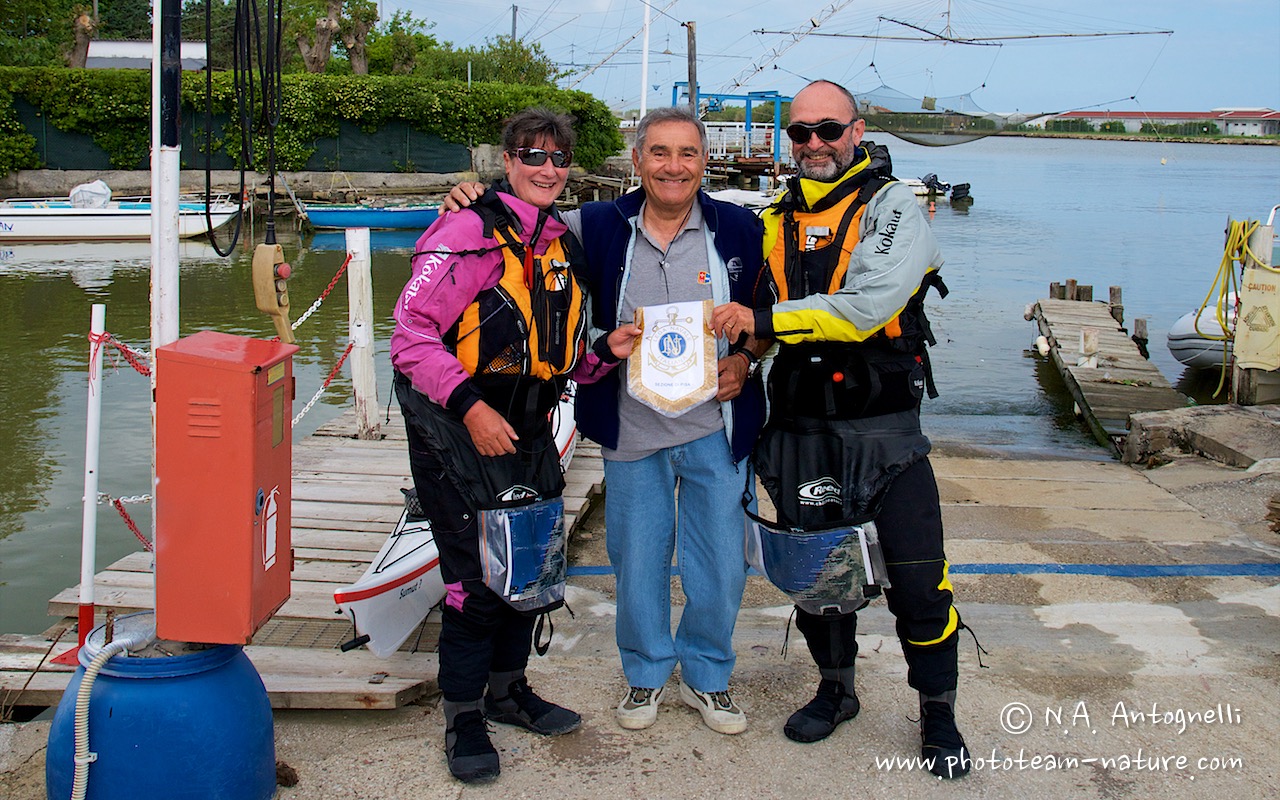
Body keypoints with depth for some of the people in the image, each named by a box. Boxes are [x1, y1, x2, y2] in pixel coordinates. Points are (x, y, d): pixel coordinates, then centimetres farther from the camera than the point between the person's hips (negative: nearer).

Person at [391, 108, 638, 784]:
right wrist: (469, 405, -25)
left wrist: (603, 351, 0)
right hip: (458, 431, -8)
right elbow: (411, 332, -18)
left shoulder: (559, 243, 11)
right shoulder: (472, 232, -13)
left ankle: (508, 689, 35)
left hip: (526, 432, 8)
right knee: (477, 575, -4)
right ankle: (463, 717, 14)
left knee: (532, 564, 15)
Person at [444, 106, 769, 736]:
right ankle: (646, 672, 35)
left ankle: (706, 675, 32)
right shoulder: (598, 228, -1)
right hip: (631, 430, 0)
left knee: (720, 565, 8)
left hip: (715, 429, 0)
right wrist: (473, 204, -9)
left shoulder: (739, 230, -2)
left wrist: (744, 360, -8)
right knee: (637, 561, 11)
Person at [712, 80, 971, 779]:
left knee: (917, 579, -2)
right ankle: (835, 688, 35)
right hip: (801, 432, 5)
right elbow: (747, 313, 25)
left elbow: (867, 307, -21)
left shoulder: (892, 209, -6)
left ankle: (938, 713, 17)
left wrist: (767, 321, -21)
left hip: (883, 431, -5)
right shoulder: (775, 221, 11)